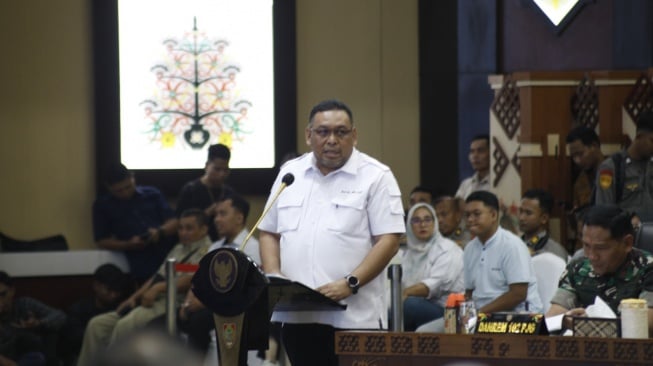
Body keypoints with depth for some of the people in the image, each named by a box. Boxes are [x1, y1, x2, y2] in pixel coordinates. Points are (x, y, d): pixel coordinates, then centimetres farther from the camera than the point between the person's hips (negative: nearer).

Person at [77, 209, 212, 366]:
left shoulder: (206, 252, -2)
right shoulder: (178, 249, 26)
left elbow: (191, 280, -16)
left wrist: (158, 288, -22)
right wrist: (134, 297, 9)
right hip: (148, 302, 9)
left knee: (125, 325, -32)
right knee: (97, 324, -2)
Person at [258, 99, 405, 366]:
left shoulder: (376, 177, 1)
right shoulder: (290, 174, 16)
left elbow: (388, 240, -6)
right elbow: (269, 232, 19)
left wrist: (350, 284, -18)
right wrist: (273, 276, 0)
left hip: (353, 316, -4)